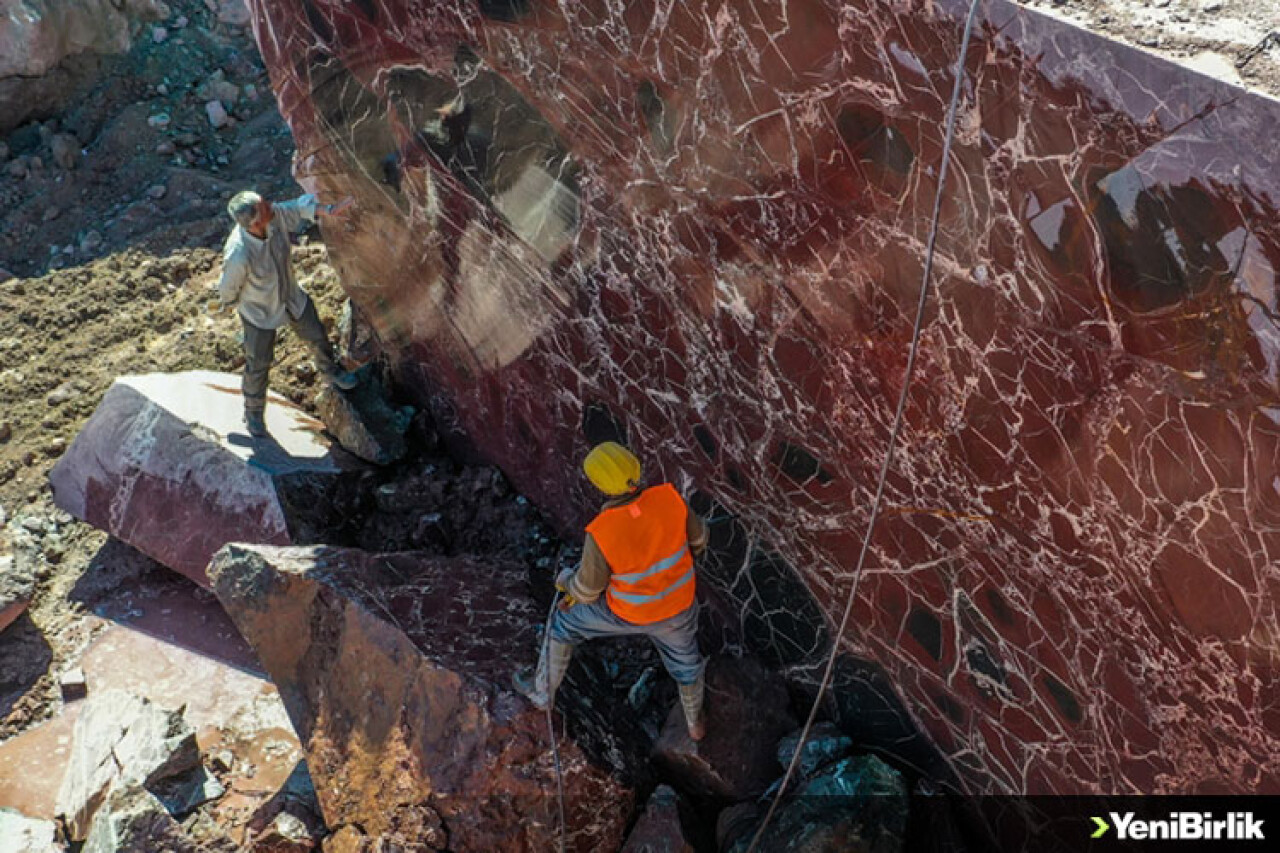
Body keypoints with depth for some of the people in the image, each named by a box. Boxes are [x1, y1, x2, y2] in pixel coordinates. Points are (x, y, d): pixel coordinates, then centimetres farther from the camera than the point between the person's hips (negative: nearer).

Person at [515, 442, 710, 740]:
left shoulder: (601, 534, -36)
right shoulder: (668, 498, -27)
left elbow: (587, 589, -17)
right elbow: (695, 537, -6)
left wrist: (566, 580, 7)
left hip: (630, 610, -2)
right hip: (676, 602, 2)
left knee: (565, 620, 27)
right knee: (683, 655, 34)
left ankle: (543, 690, 49)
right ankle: (694, 723, 57)